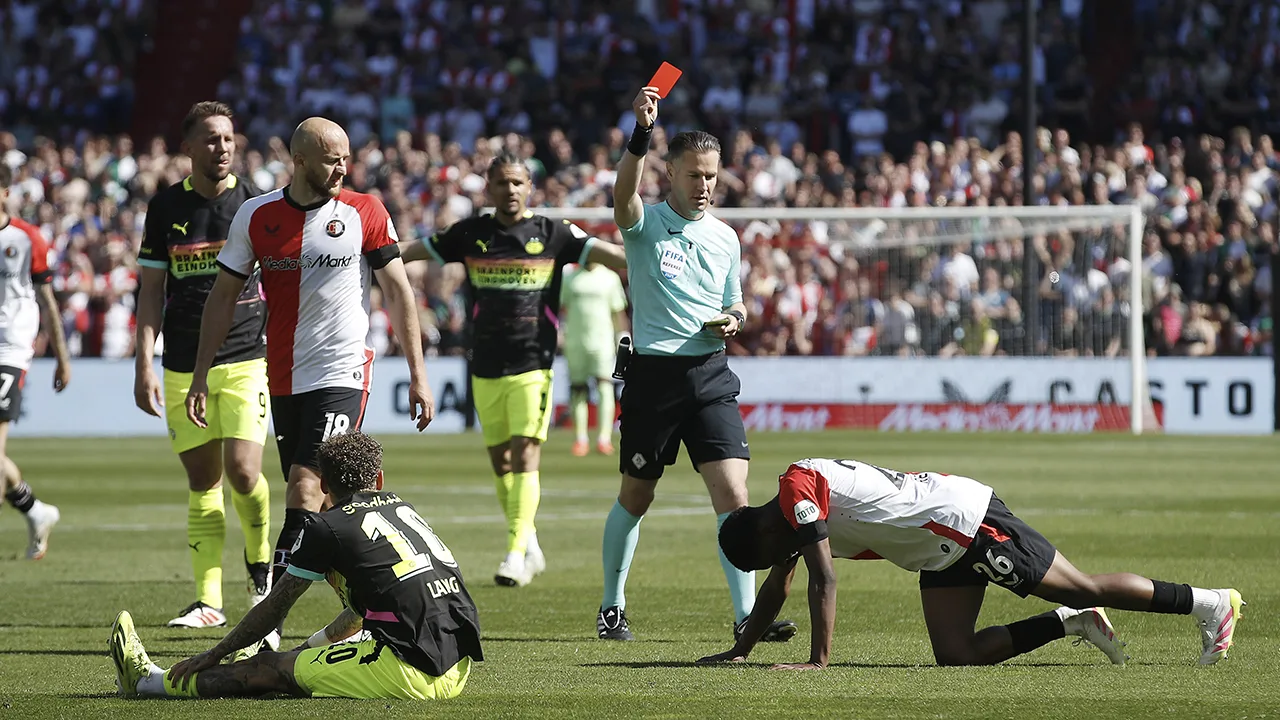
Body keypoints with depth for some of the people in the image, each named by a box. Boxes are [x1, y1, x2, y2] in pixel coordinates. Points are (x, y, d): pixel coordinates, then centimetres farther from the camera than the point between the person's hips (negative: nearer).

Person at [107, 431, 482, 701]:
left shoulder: (327, 526, -1)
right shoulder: (404, 509, 21)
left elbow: (273, 609, 10)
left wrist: (213, 655, 24)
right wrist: (315, 644, 49)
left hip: (408, 673, -7)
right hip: (458, 671, 7)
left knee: (270, 669, 9)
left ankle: (148, 682, 23)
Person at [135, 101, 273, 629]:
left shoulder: (256, 204, 2)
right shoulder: (166, 208, 5)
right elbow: (151, 290, 7)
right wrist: (144, 363, -1)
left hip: (246, 358, -2)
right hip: (183, 367, 2)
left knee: (242, 471, -15)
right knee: (202, 483, 2)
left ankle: (260, 563, 13)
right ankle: (209, 602, 5)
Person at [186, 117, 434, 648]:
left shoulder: (364, 214, -1)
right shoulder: (256, 216, 4)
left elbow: (398, 292, 4)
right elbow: (223, 297, 11)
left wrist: (418, 376, 2)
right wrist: (200, 377, 7)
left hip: (342, 374, -4)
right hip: (283, 380, 4)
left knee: (306, 489, -16)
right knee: (322, 506, 8)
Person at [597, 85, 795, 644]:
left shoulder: (725, 237, 12)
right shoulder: (647, 223, -3)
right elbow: (623, 196, -28)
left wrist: (732, 320, 1)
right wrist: (640, 136, -42)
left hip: (711, 376, 3)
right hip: (653, 373, -3)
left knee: (733, 492, -11)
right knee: (635, 497, 9)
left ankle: (747, 615, -12)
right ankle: (611, 607, 26)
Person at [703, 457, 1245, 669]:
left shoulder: (797, 486, -19)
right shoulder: (795, 509, 10)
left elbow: (824, 579, -25)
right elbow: (777, 586, 22)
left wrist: (818, 660, -24)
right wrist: (740, 652, 20)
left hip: (966, 518, -9)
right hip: (945, 552, 9)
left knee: (1083, 588, -3)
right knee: (956, 655, 0)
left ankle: (1211, 603, 6)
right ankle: (1073, 623, 11)